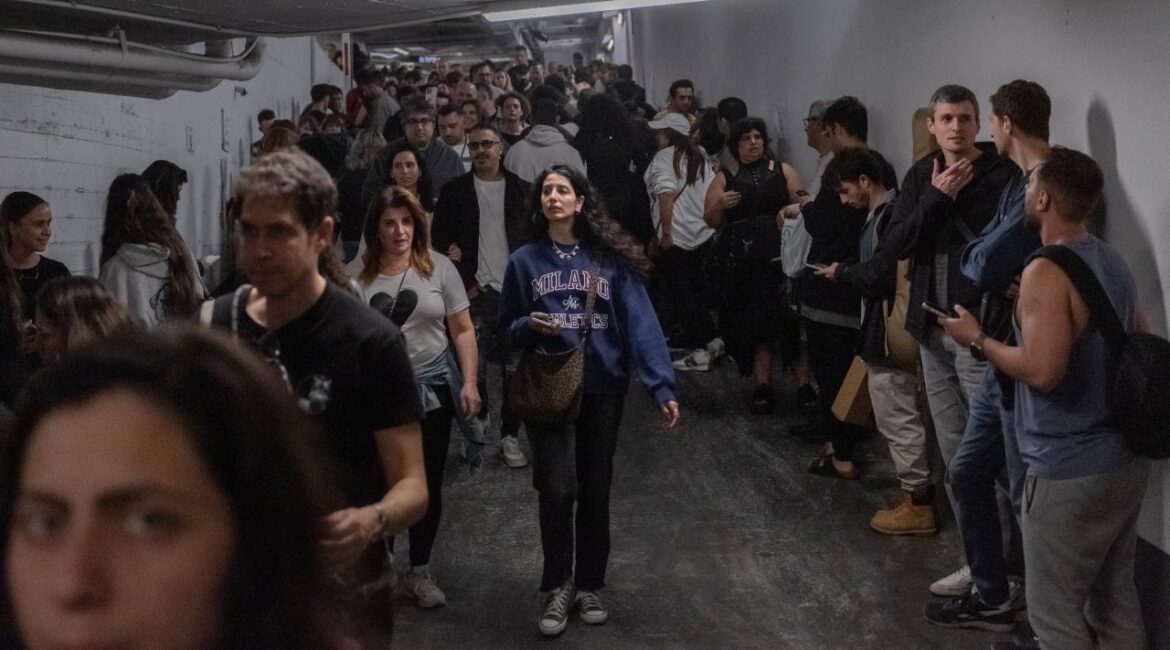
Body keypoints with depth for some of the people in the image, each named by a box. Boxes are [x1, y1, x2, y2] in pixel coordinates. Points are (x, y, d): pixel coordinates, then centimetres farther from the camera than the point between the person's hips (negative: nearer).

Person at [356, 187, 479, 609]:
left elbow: (462, 331, 2)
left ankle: (419, 572, 26)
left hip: (432, 388, 2)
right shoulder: (357, 275, -3)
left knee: (428, 483, 10)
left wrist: (469, 383, -4)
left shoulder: (439, 267, 0)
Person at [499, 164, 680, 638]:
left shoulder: (610, 258, -2)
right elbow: (507, 328, 9)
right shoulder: (524, 260, 3)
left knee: (596, 490, 9)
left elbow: (639, 322, -8)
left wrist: (662, 385, -19)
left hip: (604, 388, 0)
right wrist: (530, 327, -15)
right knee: (557, 490, -7)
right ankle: (557, 586, 14)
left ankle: (589, 585, 27)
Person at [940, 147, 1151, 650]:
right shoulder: (1114, 262, 8)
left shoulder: (1046, 272, -19)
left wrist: (978, 340, -12)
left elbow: (1042, 371, -28)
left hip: (1070, 471, -9)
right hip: (1125, 459, 9)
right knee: (1115, 600, 18)